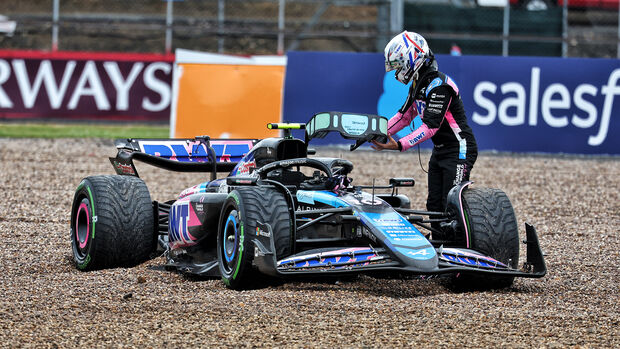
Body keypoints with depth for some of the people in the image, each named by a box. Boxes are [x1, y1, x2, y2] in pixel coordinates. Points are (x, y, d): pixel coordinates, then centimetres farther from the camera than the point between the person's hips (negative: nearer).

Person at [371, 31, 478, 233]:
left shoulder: (439, 86, -23)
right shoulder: (417, 85, 9)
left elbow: (430, 127, -27)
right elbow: (404, 115, 16)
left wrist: (399, 145, -33)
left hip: (459, 152, -10)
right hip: (439, 151, 10)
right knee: (435, 206, 7)